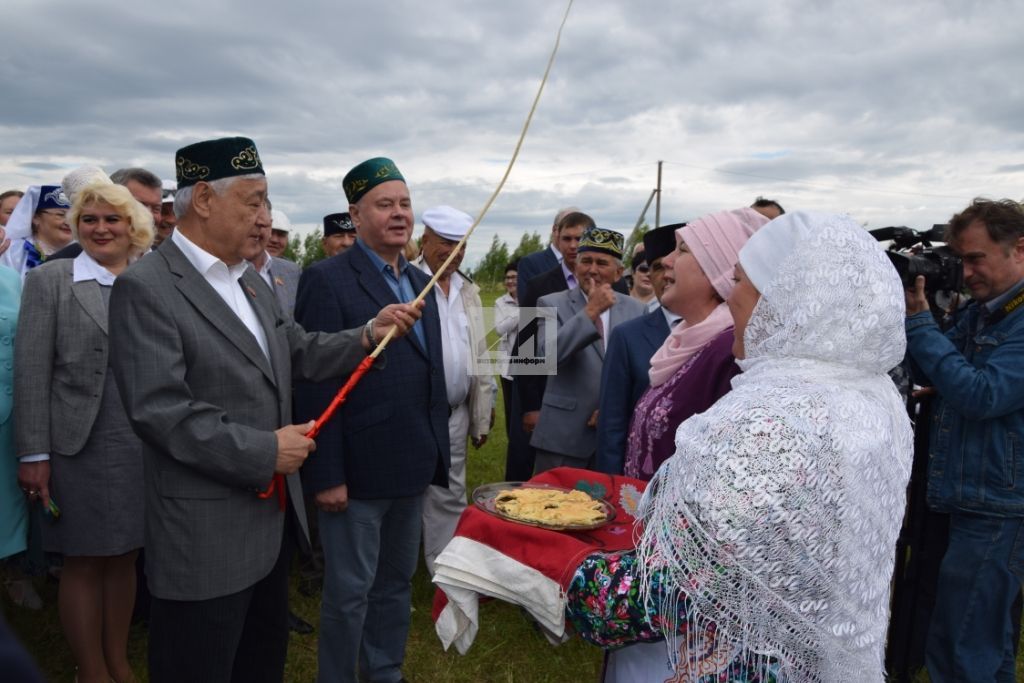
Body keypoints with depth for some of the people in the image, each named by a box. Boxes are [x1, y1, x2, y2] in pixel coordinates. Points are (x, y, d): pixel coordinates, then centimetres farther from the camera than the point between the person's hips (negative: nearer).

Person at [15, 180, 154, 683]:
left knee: (124, 558, 13)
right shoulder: (48, 280, 0)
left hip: (144, 446, 3)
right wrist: (34, 454, -9)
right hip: (79, 447, -3)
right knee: (83, 563, 7)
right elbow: (31, 372, -5)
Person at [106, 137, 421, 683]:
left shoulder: (250, 281, 11)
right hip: (206, 532, -8)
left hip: (273, 514, 9)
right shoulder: (145, 288, -17)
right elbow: (159, 410, -24)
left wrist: (368, 335, -3)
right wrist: (264, 451, -21)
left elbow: (300, 354, 13)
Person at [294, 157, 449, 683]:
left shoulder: (420, 281, 11)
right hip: (358, 471, -7)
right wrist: (326, 475, -17)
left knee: (396, 582, 20)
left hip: (412, 467, 7)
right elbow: (315, 386, -15)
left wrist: (437, 452, 12)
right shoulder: (326, 280, -12)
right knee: (349, 592, 8)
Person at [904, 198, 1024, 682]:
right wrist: (908, 319, -5)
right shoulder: (977, 311, 11)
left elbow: (981, 394, -24)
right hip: (969, 497, 9)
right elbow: (932, 377, 12)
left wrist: (920, 323, -20)